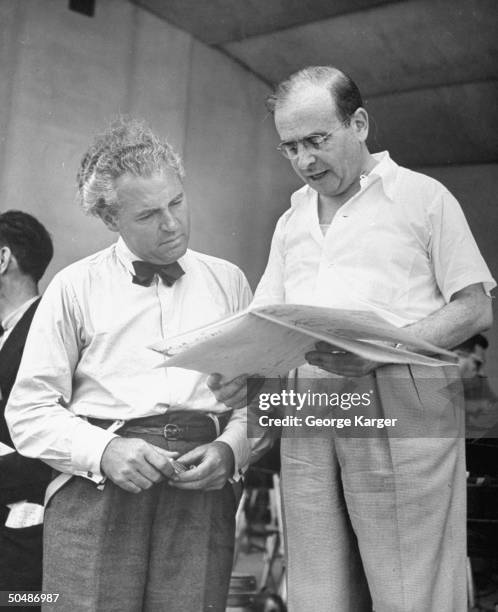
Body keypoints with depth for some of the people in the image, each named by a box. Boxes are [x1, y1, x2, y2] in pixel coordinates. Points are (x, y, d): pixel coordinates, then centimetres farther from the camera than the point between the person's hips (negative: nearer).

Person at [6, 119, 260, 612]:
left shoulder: (227, 281, 13)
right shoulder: (74, 287, 7)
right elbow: (29, 411, 4)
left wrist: (231, 449, -7)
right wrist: (102, 452, -11)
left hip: (202, 490, 1)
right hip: (96, 488, -1)